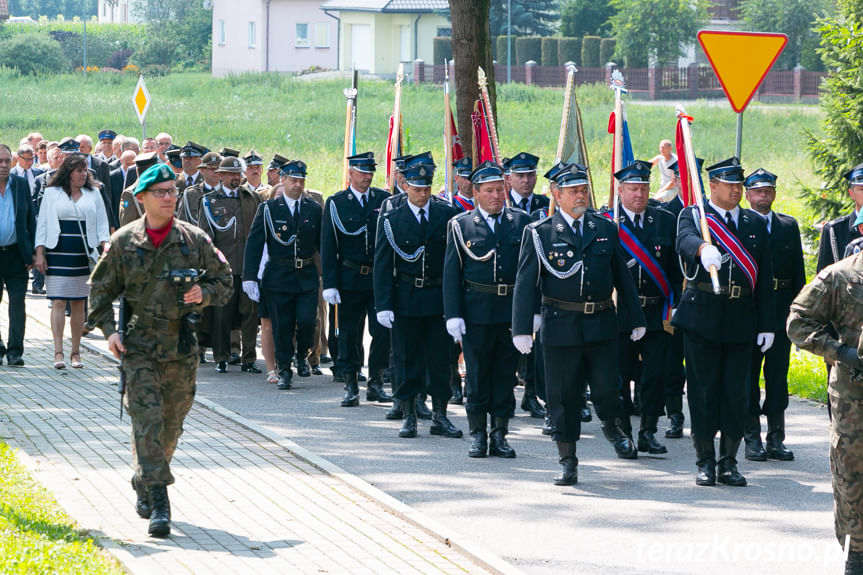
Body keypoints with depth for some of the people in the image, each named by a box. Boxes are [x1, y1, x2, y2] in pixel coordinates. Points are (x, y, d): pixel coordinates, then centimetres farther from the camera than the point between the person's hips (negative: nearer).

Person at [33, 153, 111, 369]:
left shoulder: (93, 193, 11)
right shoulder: (52, 193, 5)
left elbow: (101, 224, 10)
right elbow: (42, 223, 5)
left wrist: (105, 247, -5)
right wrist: (39, 253, -2)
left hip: (83, 254, 2)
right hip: (58, 254, -2)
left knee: (78, 304, 5)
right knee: (58, 302, -8)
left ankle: (75, 352, 11)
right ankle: (58, 352, -11)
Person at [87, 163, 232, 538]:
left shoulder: (194, 240, 2)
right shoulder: (124, 242, 1)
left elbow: (223, 280, 10)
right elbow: (102, 289, 9)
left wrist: (203, 293, -11)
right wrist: (108, 329, -3)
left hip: (182, 346, 2)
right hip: (138, 345, -2)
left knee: (172, 422, 10)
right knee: (147, 419, -12)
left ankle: (144, 482, 34)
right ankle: (158, 504, -14)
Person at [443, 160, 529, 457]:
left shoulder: (521, 222, 7)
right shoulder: (461, 225, 3)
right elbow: (451, 273, 1)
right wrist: (453, 314, -6)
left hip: (512, 311, 1)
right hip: (476, 312, -1)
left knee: (506, 374, 5)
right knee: (477, 375, 3)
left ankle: (499, 435, 12)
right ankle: (478, 435, 12)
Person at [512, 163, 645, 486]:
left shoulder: (605, 229, 10)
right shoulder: (539, 233, 1)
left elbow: (622, 276, 14)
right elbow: (526, 284, -2)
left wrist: (637, 318, 13)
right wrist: (522, 328, -9)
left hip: (601, 325, 1)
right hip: (560, 326, -1)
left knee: (606, 388, -7)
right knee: (563, 395, 3)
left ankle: (613, 427, 26)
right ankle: (568, 461, 14)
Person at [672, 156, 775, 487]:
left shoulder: (756, 223, 13)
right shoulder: (693, 216, 2)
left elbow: (765, 277, 10)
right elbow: (685, 241, -22)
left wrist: (766, 324, 4)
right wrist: (703, 248, -47)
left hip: (741, 320, 3)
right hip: (702, 317, -3)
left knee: (736, 391, 3)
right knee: (703, 390, 1)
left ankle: (729, 463, 11)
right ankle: (705, 463, 9)